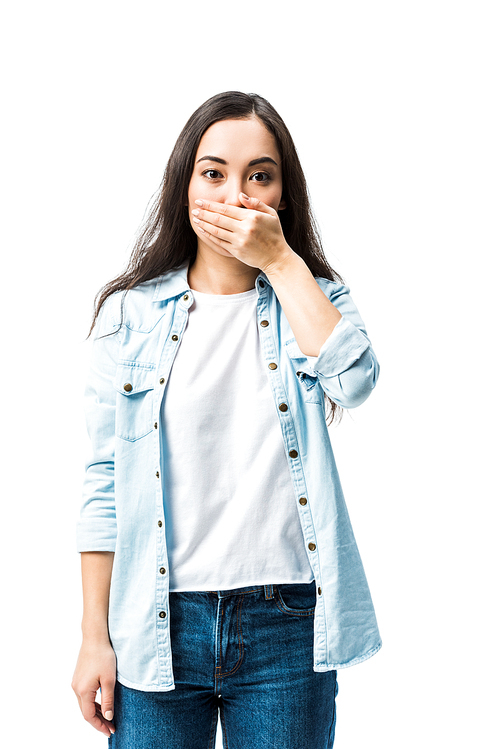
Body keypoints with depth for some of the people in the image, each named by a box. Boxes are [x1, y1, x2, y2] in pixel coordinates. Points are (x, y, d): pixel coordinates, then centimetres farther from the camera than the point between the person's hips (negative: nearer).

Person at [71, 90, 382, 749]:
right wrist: (95, 637, 1)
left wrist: (281, 260, -11)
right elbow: (104, 482, 3)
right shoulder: (130, 312, 3)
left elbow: (353, 379, -18)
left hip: (289, 624, 1)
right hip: (159, 622, 0)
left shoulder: (317, 300, 6)